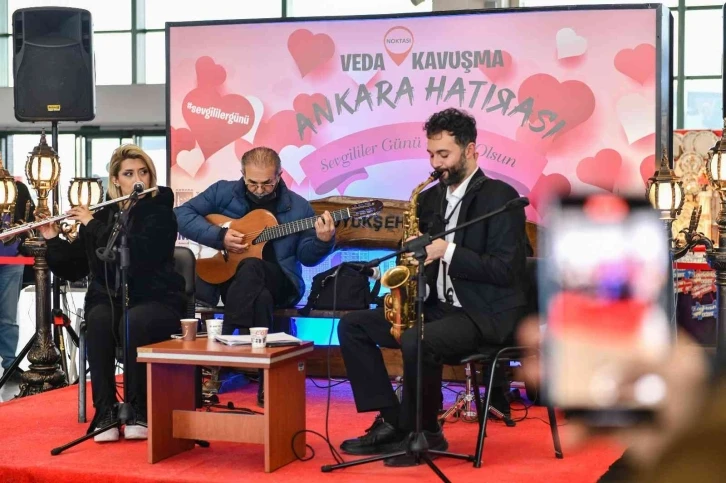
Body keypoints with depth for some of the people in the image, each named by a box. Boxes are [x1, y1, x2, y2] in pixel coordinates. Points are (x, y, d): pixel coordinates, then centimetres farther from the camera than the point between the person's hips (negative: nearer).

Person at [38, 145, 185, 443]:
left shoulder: (160, 212, -1)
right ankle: (105, 413, -28)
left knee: (133, 323, -37)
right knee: (98, 321, -33)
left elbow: (139, 252, -21)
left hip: (154, 301, -3)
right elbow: (73, 268, 13)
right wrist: (52, 239, -3)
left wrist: (93, 225, -16)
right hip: (108, 299, 3)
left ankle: (138, 412, -23)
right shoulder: (102, 216, 12)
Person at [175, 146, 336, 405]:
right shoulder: (223, 192, 5)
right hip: (225, 278, 1)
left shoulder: (298, 207, 6)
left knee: (251, 267, -37)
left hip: (279, 283, -1)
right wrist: (219, 236, -11)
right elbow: (182, 215, 0)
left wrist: (323, 241, -15)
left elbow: (306, 257, 7)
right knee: (260, 298, -36)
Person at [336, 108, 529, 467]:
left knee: (415, 341, -35)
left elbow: (506, 269, -18)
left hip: (486, 314, -8)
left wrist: (447, 252, -23)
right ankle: (391, 420, -4)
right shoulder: (430, 197, 12)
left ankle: (424, 432, -12)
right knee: (352, 325, -2)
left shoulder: (499, 197, -10)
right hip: (436, 306, 8)